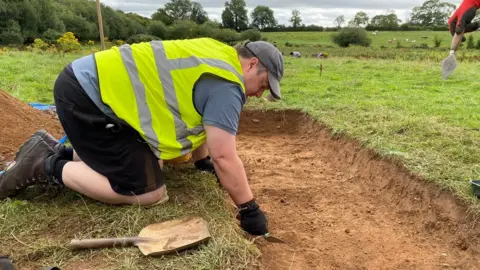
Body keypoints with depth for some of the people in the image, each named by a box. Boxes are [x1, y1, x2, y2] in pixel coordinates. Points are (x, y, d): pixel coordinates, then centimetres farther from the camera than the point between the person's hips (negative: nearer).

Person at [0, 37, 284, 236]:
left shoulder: (216, 56, 15)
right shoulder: (225, 84, -15)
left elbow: (193, 117, 25)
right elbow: (224, 157, -17)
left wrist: (203, 162, 31)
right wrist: (250, 209, -5)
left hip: (91, 84, 10)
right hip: (85, 96, -10)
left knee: (150, 164, 19)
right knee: (147, 192, -8)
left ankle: (57, 151, 22)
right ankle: (49, 167, 1)